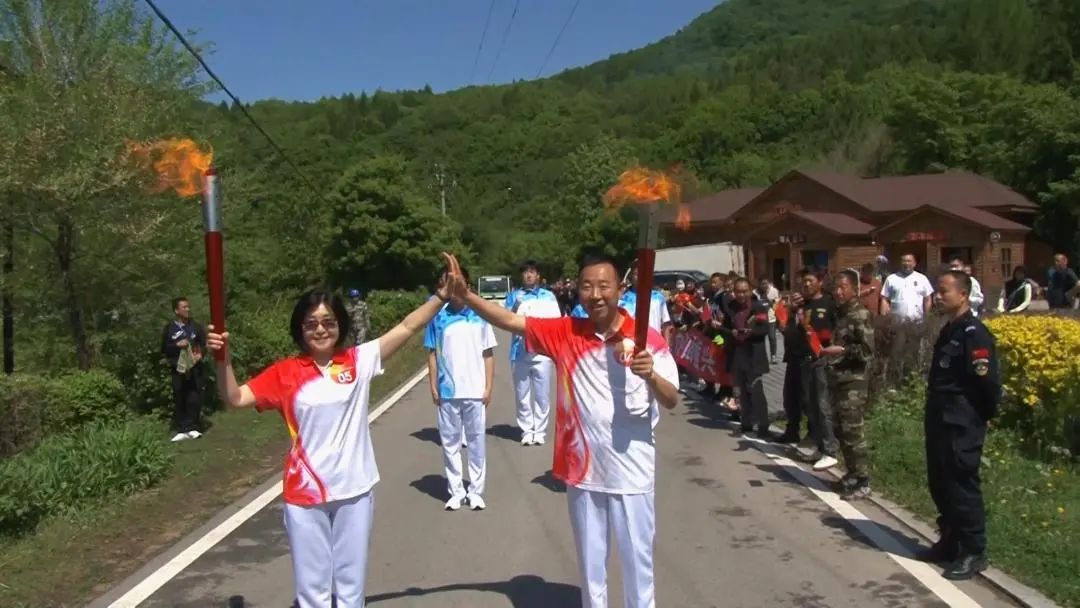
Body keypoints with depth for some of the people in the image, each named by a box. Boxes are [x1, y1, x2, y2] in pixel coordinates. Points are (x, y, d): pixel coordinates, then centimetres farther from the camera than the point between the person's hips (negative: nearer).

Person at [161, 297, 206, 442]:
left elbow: (204, 344, 11)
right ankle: (181, 430, 6)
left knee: (195, 399, -3)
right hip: (177, 368, 0)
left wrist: (200, 353, -9)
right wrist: (177, 345, -12)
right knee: (179, 400, 0)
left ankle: (192, 427, 8)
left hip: (194, 368, 0)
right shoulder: (169, 328, 5)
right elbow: (164, 349, 5)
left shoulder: (195, 326, 7)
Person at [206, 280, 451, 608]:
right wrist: (224, 359, -23)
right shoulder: (285, 372, -4)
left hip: (354, 489, 1)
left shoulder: (359, 361, -3)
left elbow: (407, 326, -6)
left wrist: (442, 295, -14)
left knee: (351, 580, 17)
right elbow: (235, 398, -7)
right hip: (305, 494, 0)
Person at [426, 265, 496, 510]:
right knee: (450, 443, 8)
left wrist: (488, 388, -1)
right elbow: (432, 354, 4)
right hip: (447, 392, 1)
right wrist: (433, 388, 0)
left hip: (475, 391, 0)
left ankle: (476, 491, 18)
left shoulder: (480, 316, -1)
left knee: (476, 442, 8)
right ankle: (456, 492, 19)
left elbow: (488, 355, 3)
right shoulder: (438, 317, -1)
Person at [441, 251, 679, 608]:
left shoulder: (649, 339, -9)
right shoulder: (565, 333, -3)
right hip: (582, 470, 2)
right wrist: (465, 295, -17)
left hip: (631, 473, -2)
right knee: (589, 558, 19)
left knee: (637, 558, 12)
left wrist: (651, 375, -29)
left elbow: (672, 401, -8)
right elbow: (510, 321, -4)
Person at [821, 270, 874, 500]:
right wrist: (826, 347, 12)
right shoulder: (840, 314, 15)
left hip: (854, 382, -9)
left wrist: (841, 350, -19)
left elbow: (867, 350, -18)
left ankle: (863, 481, -1)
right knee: (841, 431, 12)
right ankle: (852, 474, 23)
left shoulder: (861, 315, -11)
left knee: (852, 432, -8)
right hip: (838, 380, 9)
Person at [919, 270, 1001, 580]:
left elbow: (987, 381, -20)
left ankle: (974, 553, 10)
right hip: (940, 422, 10)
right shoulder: (949, 331, 14)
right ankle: (950, 542, 28)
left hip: (961, 426, -10)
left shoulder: (974, 333, -16)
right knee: (939, 486, 16)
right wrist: (934, 412, 16)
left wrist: (983, 416, -9)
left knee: (962, 488, -1)